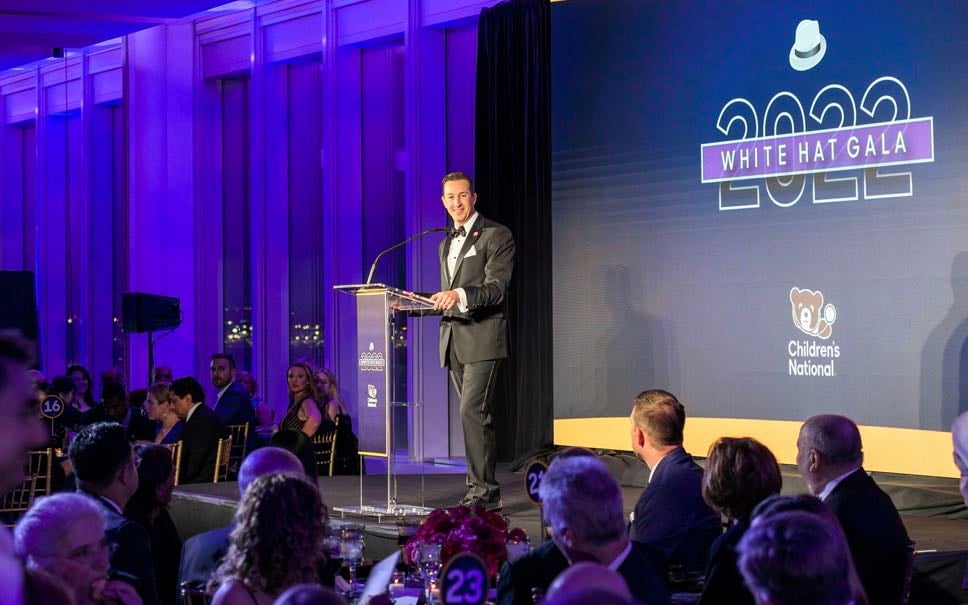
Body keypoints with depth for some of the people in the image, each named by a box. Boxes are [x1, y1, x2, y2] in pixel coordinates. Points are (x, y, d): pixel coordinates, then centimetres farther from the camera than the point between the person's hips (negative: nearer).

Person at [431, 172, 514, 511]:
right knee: (476, 416, 9)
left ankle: (483, 490, -12)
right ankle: (483, 490, 12)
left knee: (473, 413, -15)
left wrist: (460, 295, -31)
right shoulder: (446, 244, 21)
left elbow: (496, 289, -14)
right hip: (453, 341, 8)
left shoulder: (496, 236, -3)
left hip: (482, 338, -8)